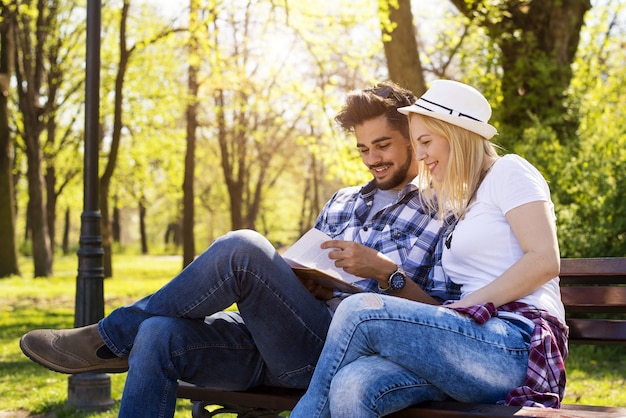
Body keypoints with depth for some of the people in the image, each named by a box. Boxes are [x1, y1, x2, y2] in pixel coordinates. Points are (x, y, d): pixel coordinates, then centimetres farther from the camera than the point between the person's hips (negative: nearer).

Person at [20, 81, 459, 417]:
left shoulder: (441, 214, 7)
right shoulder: (344, 201, 26)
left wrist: (385, 271, -15)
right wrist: (303, 282, 4)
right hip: (279, 341, 7)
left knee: (242, 248, -28)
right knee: (158, 335, -22)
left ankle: (111, 338, -11)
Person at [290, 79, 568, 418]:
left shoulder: (507, 171, 6)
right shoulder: (456, 205, 29)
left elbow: (544, 261, -8)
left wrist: (465, 306, -10)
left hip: (518, 342, -6)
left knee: (360, 311, -23)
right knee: (351, 387, -26)